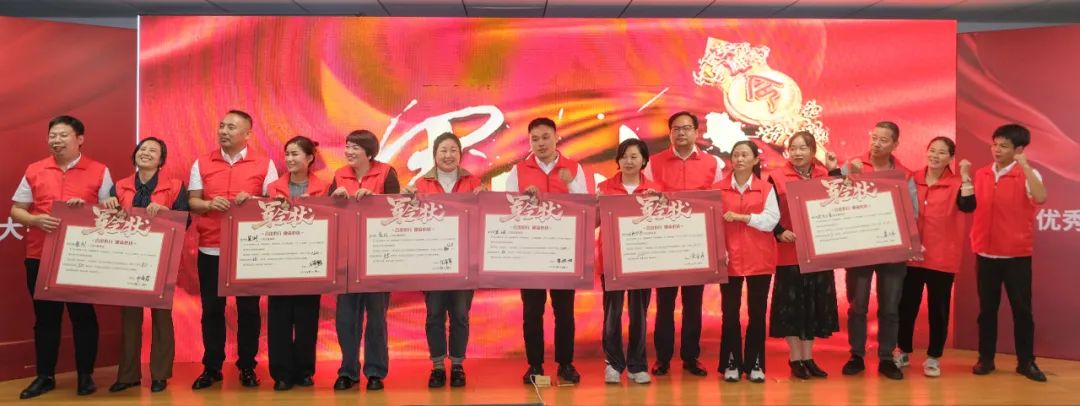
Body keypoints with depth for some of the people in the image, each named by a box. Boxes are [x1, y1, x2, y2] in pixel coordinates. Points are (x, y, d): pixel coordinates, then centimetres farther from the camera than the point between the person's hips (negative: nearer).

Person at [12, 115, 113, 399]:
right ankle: (45, 376, 20)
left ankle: (85, 376, 14)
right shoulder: (34, 171, 8)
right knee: (45, 317, 9)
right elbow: (15, 211, 9)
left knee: (83, 315, 3)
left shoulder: (99, 172, 2)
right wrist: (35, 220, -11)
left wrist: (87, 208, -16)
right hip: (40, 256, 3)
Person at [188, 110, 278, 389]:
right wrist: (209, 204, -15)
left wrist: (252, 200, -18)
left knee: (248, 308, 5)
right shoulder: (202, 163, 7)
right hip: (210, 249, 2)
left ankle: (247, 367, 16)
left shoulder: (264, 164, 1)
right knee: (212, 308, 6)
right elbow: (192, 202, 5)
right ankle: (211, 367, 18)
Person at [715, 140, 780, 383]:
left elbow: (771, 220, -8)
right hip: (730, 258, 0)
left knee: (757, 312, 6)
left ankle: (755, 364, 15)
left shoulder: (766, 188, 4)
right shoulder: (719, 189, 3)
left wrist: (742, 217, -17)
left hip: (759, 259, 0)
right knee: (730, 312, 4)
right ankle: (731, 363, 14)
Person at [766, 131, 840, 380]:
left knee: (815, 303, 9)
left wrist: (834, 172, -7)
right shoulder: (777, 177, -2)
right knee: (791, 304, 1)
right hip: (790, 252, -3)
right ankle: (795, 359, 11)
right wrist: (780, 232, -21)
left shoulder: (825, 175, 8)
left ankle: (808, 357, 19)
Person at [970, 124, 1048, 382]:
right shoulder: (981, 175, 6)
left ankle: (1026, 361, 18)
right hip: (985, 253, 3)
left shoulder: (1028, 174, -6)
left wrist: (1024, 166, -26)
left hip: (1017, 254, -3)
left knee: (1022, 308, 6)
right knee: (987, 308, 10)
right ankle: (986, 358, 20)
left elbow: (1040, 198, -27)